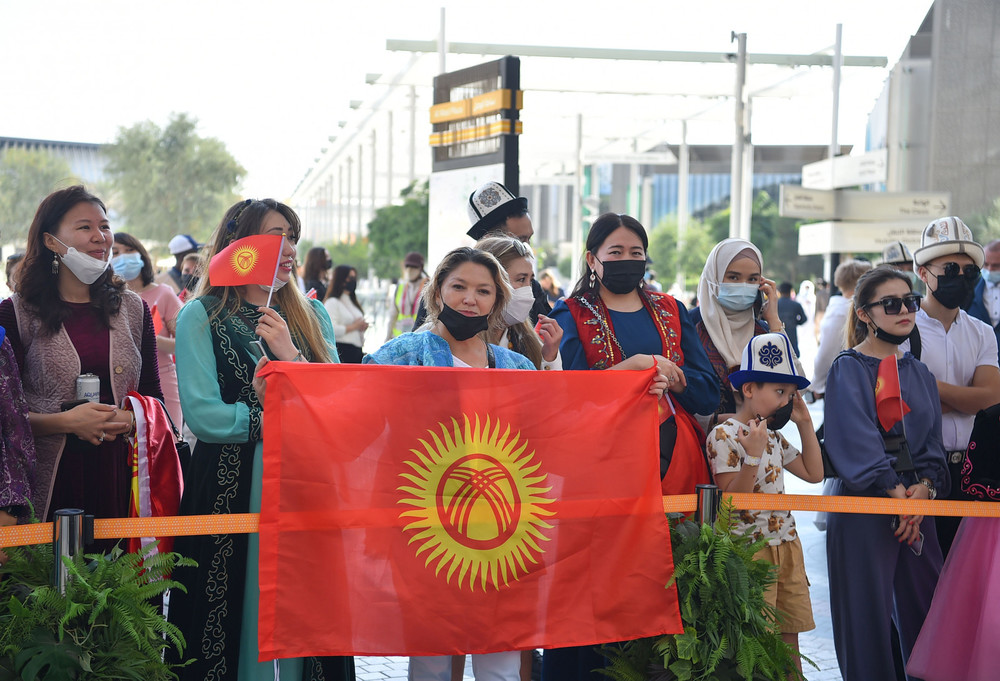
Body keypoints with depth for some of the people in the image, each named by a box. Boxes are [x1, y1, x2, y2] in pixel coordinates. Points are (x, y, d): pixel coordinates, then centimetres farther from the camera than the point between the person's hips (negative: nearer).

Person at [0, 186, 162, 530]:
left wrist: (132, 420, -6)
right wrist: (66, 422, -15)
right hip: (50, 480, -2)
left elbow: (154, 397, 15)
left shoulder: (133, 309, 12)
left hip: (119, 474, 3)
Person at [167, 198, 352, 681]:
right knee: (240, 618, 0)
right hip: (230, 491, -3)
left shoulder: (312, 315, 13)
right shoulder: (201, 316, 0)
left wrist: (292, 356, -10)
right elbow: (203, 415, -13)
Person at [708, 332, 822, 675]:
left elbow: (813, 473, 16)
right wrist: (753, 454, -25)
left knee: (790, 636, 10)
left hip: (786, 544, 8)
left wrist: (805, 423, 12)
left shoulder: (773, 437, 14)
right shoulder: (723, 435, -11)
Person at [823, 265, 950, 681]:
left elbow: (932, 443, 9)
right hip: (862, 504, -5)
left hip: (918, 503, 5)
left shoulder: (919, 374, 15)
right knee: (868, 613, -2)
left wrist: (923, 489, -9)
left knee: (927, 609, 4)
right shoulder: (848, 370, -3)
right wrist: (897, 494, -17)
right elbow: (857, 443, -13)